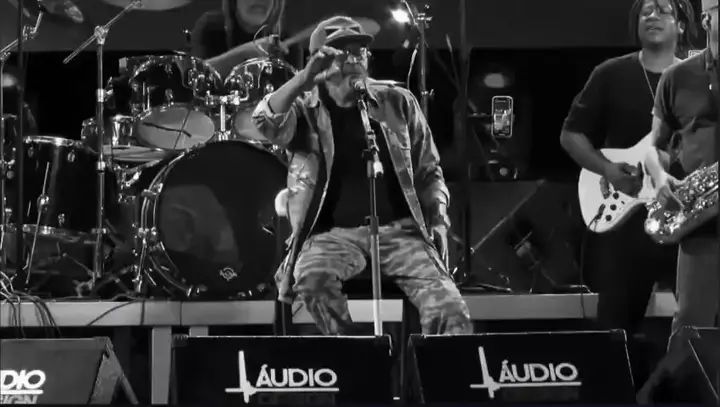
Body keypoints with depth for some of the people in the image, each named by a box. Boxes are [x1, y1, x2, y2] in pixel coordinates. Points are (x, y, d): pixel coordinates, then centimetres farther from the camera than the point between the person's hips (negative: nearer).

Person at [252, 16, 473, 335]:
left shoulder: (398, 103, 9)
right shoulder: (307, 110, 2)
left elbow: (428, 171, 16)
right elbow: (266, 122, -21)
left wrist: (437, 218, 0)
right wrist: (305, 78, -30)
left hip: (399, 229, 1)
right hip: (333, 233, -1)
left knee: (450, 311, -23)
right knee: (312, 277, -35)